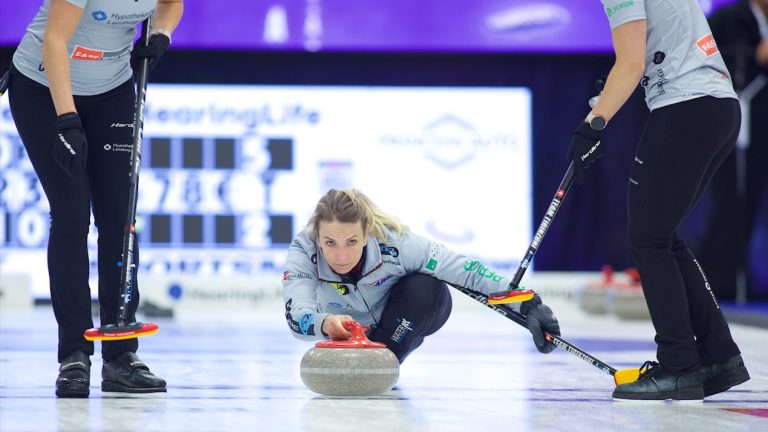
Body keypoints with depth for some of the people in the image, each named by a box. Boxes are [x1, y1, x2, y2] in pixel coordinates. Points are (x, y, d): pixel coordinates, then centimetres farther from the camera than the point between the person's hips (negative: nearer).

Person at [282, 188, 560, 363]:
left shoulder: (396, 243, -37)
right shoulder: (303, 251, -34)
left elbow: (470, 273, -31)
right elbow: (296, 315, -48)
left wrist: (528, 305, -35)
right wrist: (326, 323, -72)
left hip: (407, 319, -4)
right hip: (351, 326, 4)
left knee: (426, 287, -31)